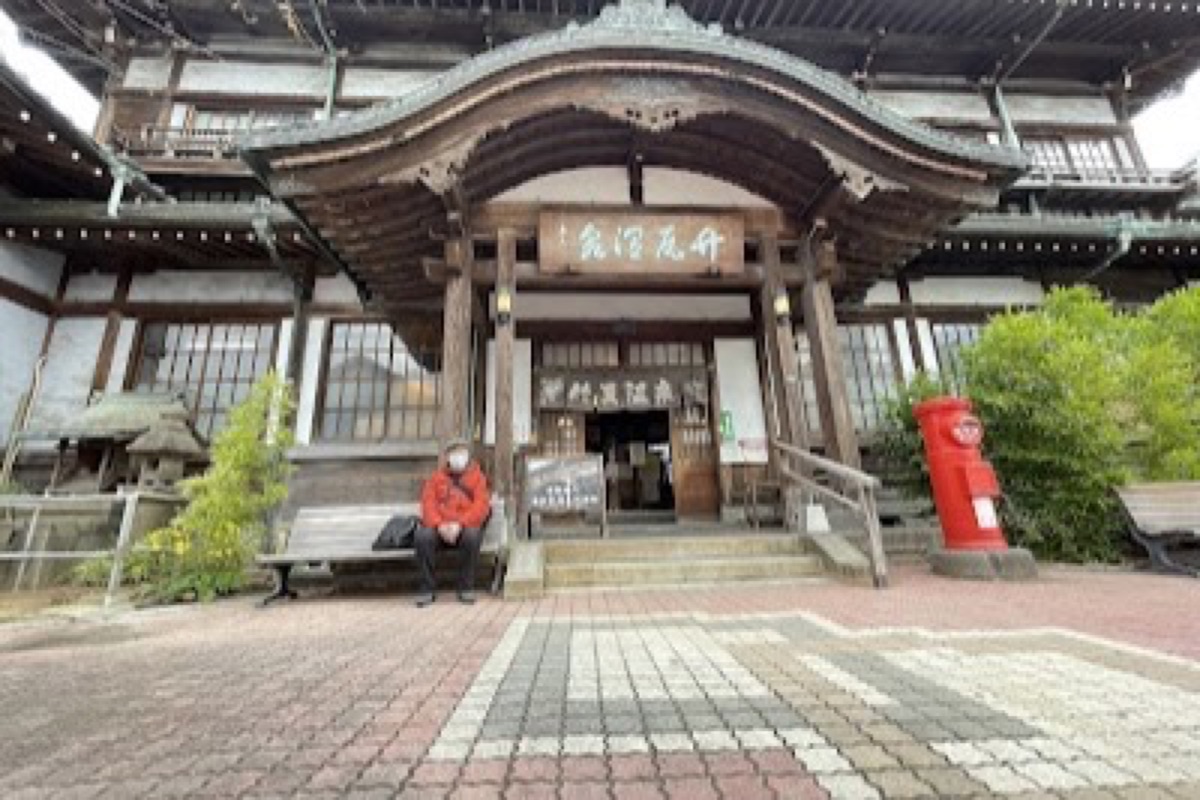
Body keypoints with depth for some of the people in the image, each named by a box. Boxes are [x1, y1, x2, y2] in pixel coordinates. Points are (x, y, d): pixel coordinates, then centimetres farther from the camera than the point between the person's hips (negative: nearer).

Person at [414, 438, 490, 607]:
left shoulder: (477, 476, 11)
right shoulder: (436, 477, 16)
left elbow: (481, 505, -3)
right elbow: (428, 504, 2)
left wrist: (460, 524, -18)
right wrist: (439, 525, -17)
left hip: (466, 528, -1)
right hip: (439, 528, 2)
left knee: (472, 536, -34)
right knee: (422, 537, -28)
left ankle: (466, 587, -16)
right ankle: (427, 589, -13)